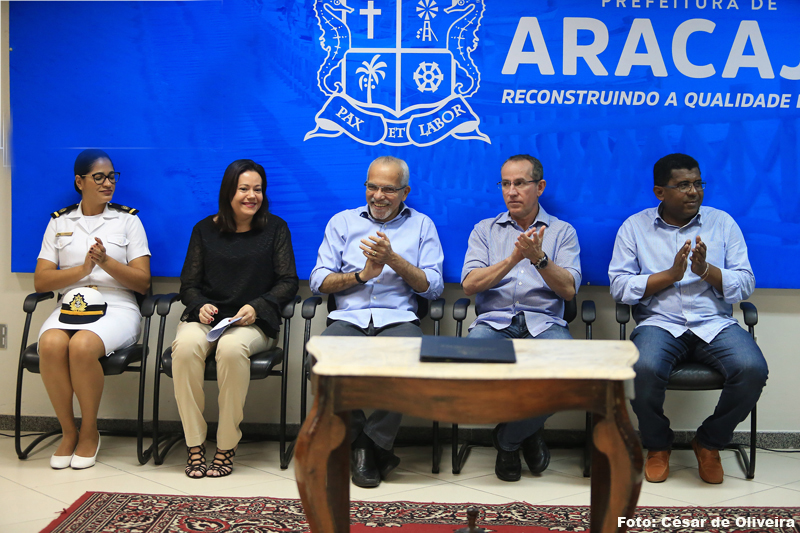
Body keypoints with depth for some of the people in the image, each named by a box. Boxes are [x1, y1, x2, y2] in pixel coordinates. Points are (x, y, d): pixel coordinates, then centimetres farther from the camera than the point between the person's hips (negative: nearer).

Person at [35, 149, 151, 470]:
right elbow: (40, 281, 7)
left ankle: (89, 432, -12)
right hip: (70, 306, 2)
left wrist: (106, 262, -12)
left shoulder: (128, 220, 11)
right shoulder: (59, 222, 16)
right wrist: (82, 269, -8)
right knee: (51, 344, -33)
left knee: (83, 346, -34)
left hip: (116, 307, -2)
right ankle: (68, 431, -13)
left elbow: (143, 283, 4)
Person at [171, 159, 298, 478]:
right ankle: (194, 446, -23)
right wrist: (200, 305, -9)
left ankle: (226, 447, -23)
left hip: (254, 321, -2)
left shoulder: (275, 228, 11)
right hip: (207, 317, 2)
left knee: (232, 348, -37)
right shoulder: (205, 229, 15)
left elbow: (288, 282, 6)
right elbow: (188, 285, 14)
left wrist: (256, 307, -11)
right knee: (186, 345, -33)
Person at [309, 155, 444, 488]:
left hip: (398, 319, -1)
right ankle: (358, 441, -12)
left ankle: (374, 445, -14)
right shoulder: (342, 222, 18)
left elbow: (433, 288, 5)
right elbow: (318, 282, 9)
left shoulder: (421, 226, 15)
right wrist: (362, 275, -5)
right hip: (348, 319, 1)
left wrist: (394, 260, -8)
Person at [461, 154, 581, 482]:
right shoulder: (485, 230, 16)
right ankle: (527, 432, -3)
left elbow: (569, 289, -1)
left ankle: (507, 441, -5)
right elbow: (469, 284, 1)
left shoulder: (563, 232, 14)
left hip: (544, 323, 0)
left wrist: (539, 258, -16)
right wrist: (512, 259, -11)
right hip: (494, 322, 1)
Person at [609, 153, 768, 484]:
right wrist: (671, 274, -11)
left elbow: (746, 285, 6)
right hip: (659, 323, -1)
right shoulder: (635, 227, 8)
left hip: (715, 324, 2)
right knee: (644, 369, -34)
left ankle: (710, 443, 1)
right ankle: (657, 445, -1)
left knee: (752, 369, -28)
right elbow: (619, 287, -2)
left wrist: (705, 270, -12)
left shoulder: (722, 223, 12)